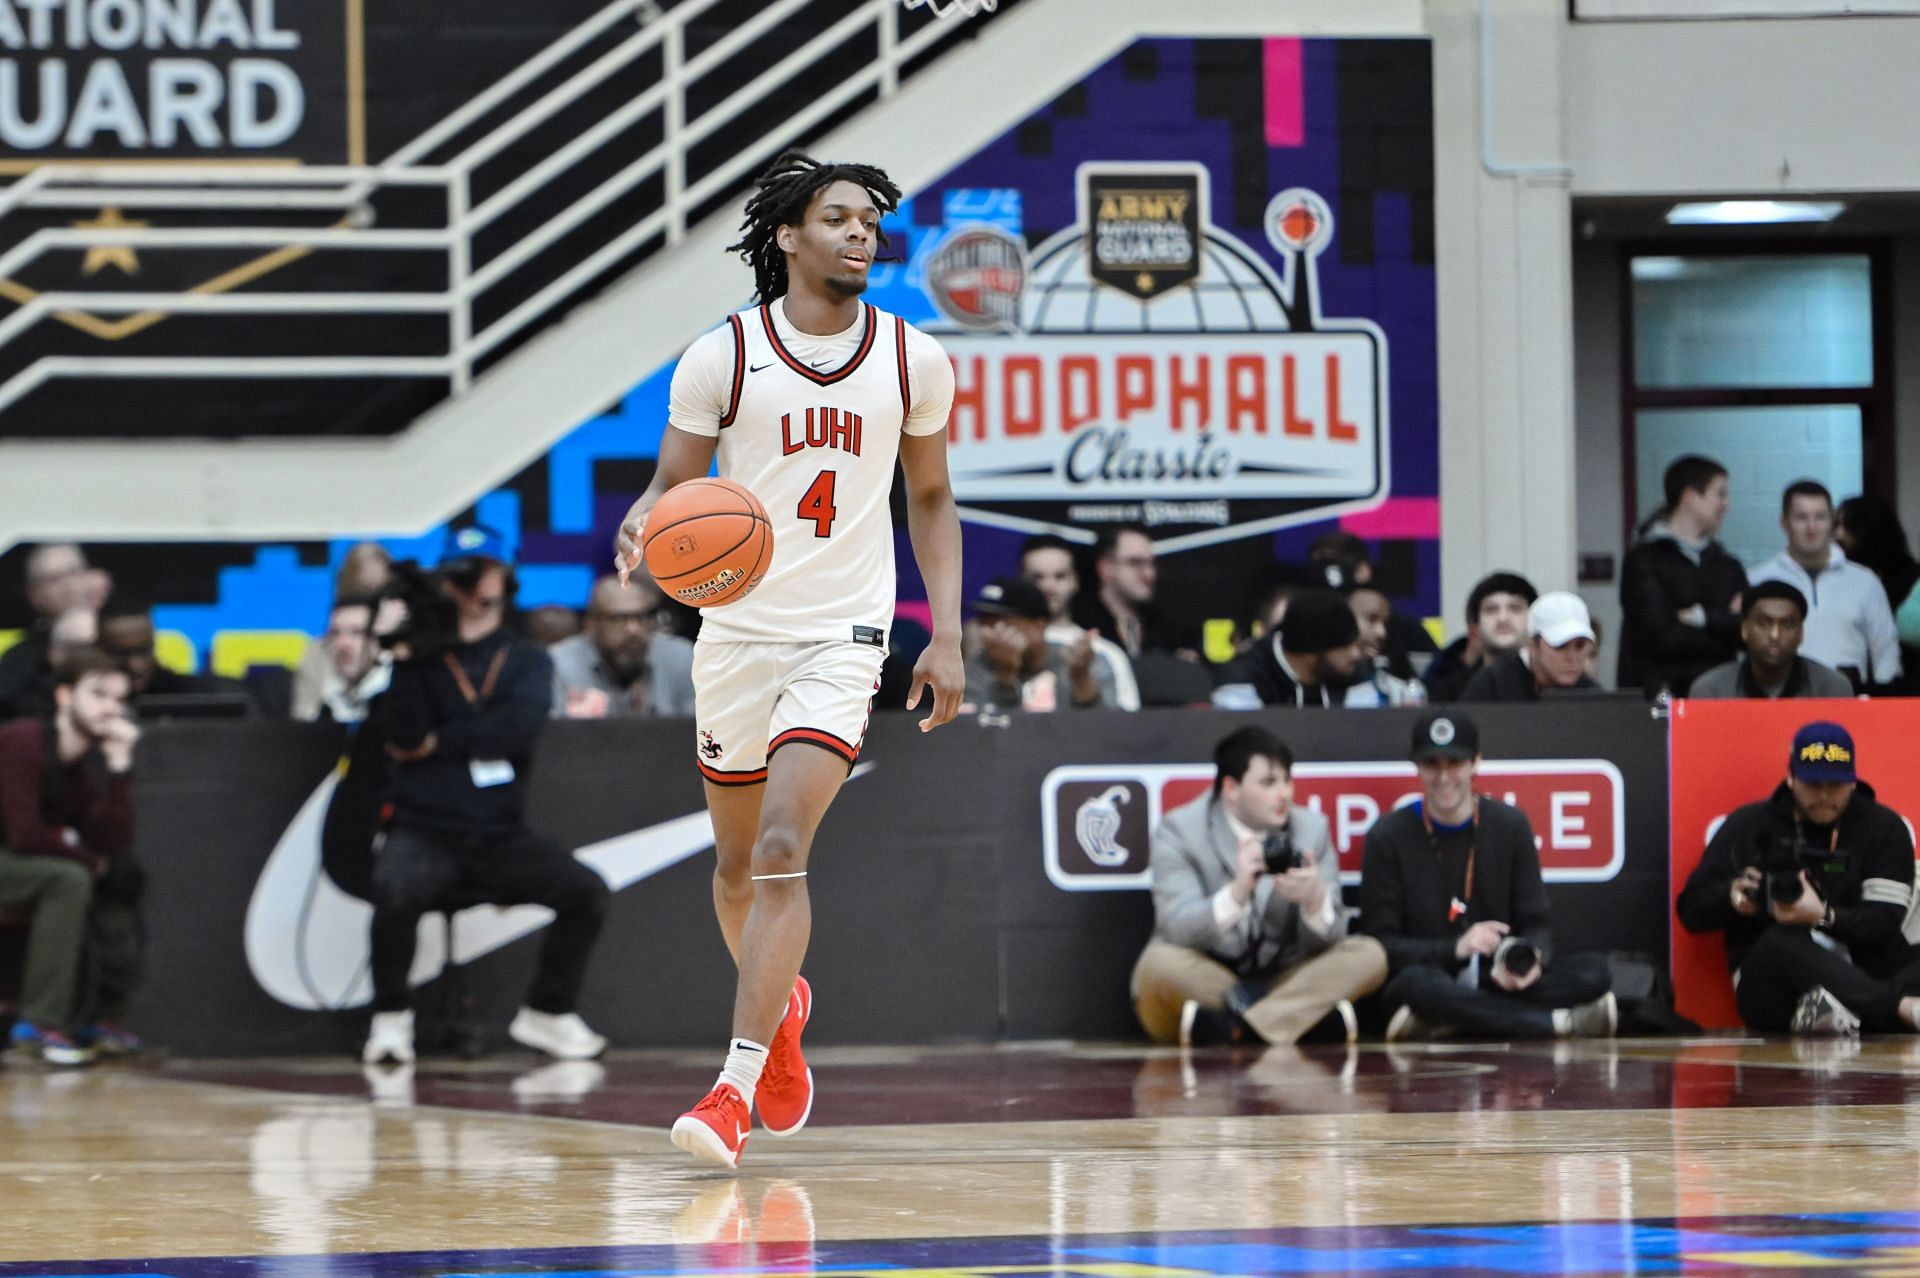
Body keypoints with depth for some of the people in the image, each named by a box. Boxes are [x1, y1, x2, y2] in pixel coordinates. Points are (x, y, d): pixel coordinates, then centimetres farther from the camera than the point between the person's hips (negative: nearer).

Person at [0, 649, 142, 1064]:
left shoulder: (94, 761, 2)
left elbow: (115, 843, -10)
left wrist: (119, 764, -16)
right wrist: (88, 857, -12)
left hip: (34, 863, 8)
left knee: (124, 879, -7)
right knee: (69, 880, -31)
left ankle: (104, 1018, -5)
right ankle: (41, 1023, -30)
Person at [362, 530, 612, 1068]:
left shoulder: (526, 662, 12)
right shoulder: (422, 657, 8)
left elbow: (518, 728, -9)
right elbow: (405, 735, -9)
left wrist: (439, 743, -8)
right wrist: (407, 655, -15)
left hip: (500, 837, 2)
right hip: (424, 831, -2)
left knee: (586, 891, -18)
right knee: (396, 888, -35)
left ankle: (547, 1012, 4)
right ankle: (390, 1018, -13)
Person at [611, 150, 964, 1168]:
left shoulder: (913, 361, 1)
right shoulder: (723, 357, -5)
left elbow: (930, 498, 13)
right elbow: (673, 486, 0)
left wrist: (946, 636, 6)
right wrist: (644, 531, -24)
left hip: (842, 635, -1)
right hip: (738, 627, 1)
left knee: (783, 852, -17)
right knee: (737, 858, 15)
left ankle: (736, 1086, -20)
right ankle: (780, 1005, 45)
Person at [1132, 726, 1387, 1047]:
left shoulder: (1311, 828, 2)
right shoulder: (1180, 831, -8)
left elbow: (1328, 938, -4)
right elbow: (1178, 930, -22)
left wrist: (1315, 900, -28)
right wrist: (1236, 893, -40)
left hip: (1282, 982, 4)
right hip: (1202, 985, -4)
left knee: (1369, 955, -17)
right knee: (1160, 961, -34)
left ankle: (1235, 1026, -31)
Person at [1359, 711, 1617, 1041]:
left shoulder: (1510, 825, 7)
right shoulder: (1388, 837, -2)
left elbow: (1534, 924, 7)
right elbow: (1381, 942, -6)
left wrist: (1531, 960, -17)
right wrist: (1455, 948, -20)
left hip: (1498, 980, 4)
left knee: (1594, 972, -22)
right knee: (1418, 983, -40)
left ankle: (1436, 1022, -31)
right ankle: (1560, 1022, -28)